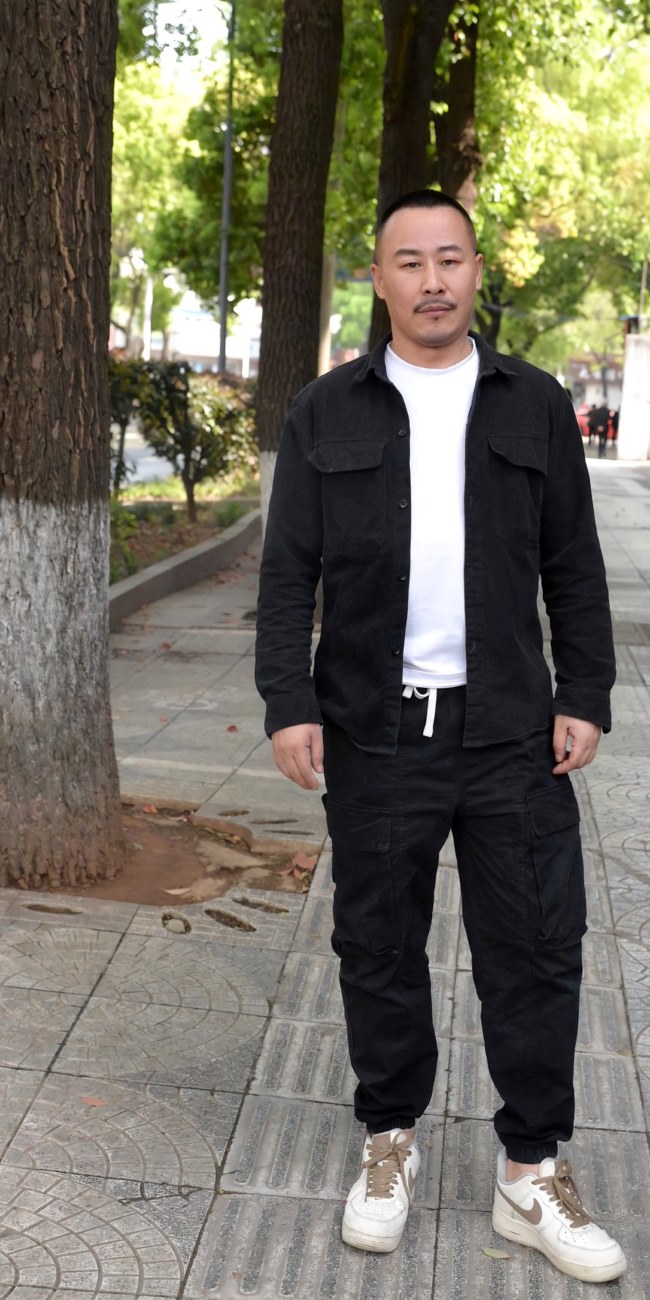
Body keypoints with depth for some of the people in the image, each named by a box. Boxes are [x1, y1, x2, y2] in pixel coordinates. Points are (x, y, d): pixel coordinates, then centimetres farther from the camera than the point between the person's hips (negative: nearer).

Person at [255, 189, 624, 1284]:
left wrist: (584, 697, 1)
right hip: (375, 735, 0)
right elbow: (288, 572, 4)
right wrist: (289, 704, -5)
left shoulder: (535, 405, 8)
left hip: (513, 736, 1)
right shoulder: (326, 413, 6)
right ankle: (390, 1140, 28)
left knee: (536, 951, 3)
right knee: (379, 949, 9)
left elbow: (574, 568, 8)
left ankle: (531, 1172, 18)